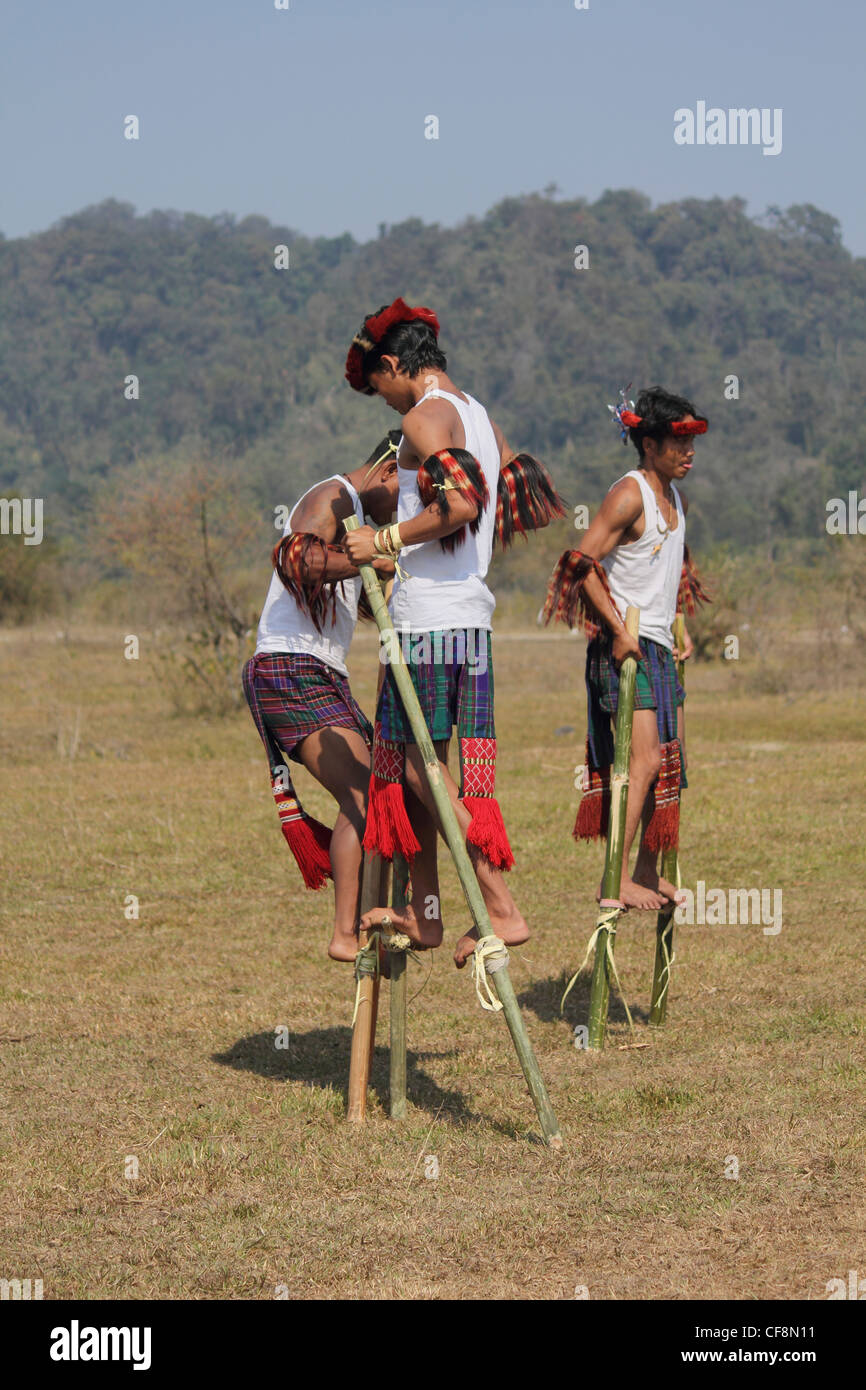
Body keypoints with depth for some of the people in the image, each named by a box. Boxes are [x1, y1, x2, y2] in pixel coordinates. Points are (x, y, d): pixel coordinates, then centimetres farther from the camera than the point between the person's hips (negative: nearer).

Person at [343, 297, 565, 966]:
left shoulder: (424, 417, -11)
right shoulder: (481, 418, 17)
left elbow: (460, 502, -25)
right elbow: (523, 501, 23)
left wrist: (386, 542, -16)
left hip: (428, 618, -9)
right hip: (473, 615, 9)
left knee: (423, 770, -5)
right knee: (410, 762, 16)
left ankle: (503, 909, -9)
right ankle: (425, 910, 19)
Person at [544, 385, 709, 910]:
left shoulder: (677, 500, 15)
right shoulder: (629, 494, -13)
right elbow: (584, 562, -19)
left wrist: (680, 628, 20)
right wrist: (619, 629, -21)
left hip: (661, 646, 9)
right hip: (625, 644, -9)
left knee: (672, 759, 9)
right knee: (644, 758, -15)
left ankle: (648, 873, 18)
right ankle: (615, 880, -14)